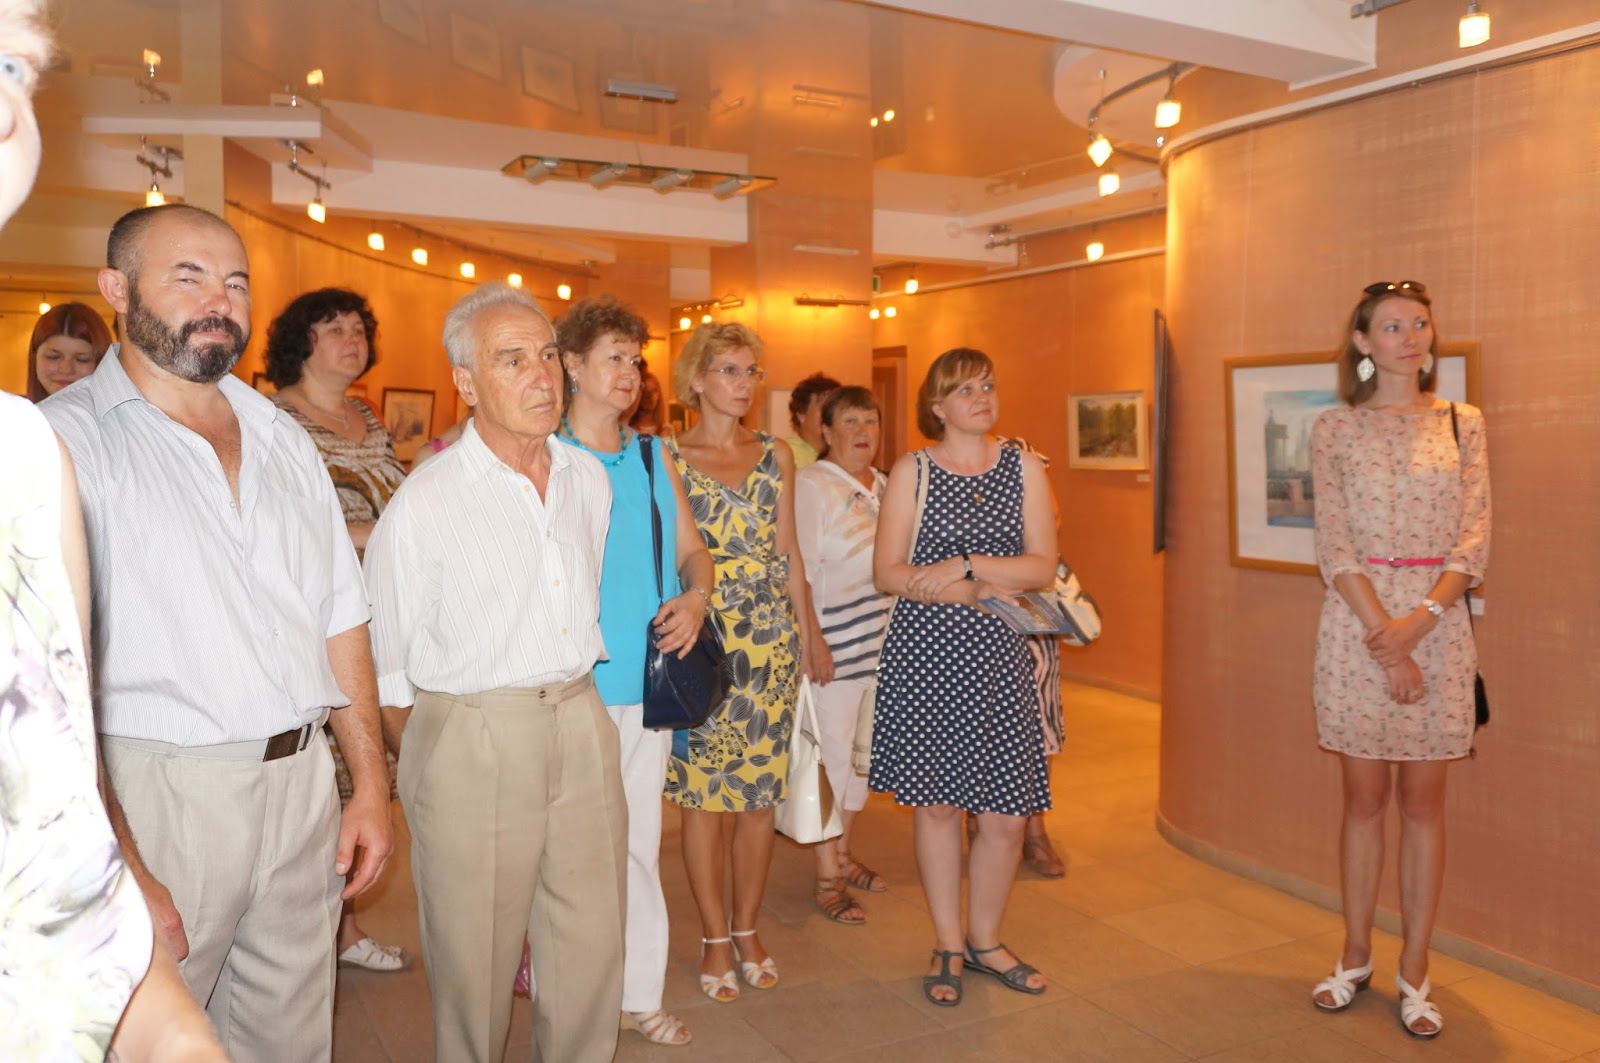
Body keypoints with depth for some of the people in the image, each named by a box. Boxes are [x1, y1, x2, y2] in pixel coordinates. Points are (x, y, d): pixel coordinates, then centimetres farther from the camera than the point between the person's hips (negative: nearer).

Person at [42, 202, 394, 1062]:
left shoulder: (284, 441, 11)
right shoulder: (66, 439, -9)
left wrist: (371, 784, 9)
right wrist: (115, 865, -19)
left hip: (302, 787, 5)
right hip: (153, 796, -5)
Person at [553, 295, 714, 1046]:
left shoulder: (653, 457, 12)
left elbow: (692, 548, 16)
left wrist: (696, 597, -4)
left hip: (650, 679, 5)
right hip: (574, 684, -4)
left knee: (638, 838, 13)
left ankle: (637, 990, 26)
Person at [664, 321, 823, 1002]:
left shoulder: (775, 455, 10)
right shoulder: (667, 455, -1)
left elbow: (788, 552, 13)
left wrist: (809, 631, 11)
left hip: (770, 635, 4)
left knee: (761, 788, 8)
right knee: (705, 790, 3)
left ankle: (747, 929, 24)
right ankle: (715, 938, 18)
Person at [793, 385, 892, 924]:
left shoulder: (882, 485, 12)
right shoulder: (809, 486, -11)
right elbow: (800, 571, -14)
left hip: (881, 641, 8)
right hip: (835, 644, -7)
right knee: (832, 754, 1)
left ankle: (842, 853, 33)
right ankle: (827, 879, 13)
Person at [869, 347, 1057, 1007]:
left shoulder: (1024, 469, 8)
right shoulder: (911, 471, 3)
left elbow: (1043, 567, 0)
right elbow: (888, 574, -5)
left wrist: (965, 565, -13)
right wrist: (987, 590, -13)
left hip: (997, 655, 2)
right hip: (924, 653, -1)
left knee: (1006, 815, 2)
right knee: (935, 804, 6)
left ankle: (984, 940, 26)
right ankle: (947, 947, 25)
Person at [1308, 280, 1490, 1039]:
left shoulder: (1462, 424, 7)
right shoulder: (1334, 429, 2)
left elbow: (1474, 537, -1)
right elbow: (1334, 547, -5)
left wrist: (1420, 620, -16)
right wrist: (1385, 640, -14)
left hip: (1437, 623, 1)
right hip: (1356, 623, -1)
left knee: (1422, 802, 7)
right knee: (1364, 798, 8)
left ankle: (1414, 972, 19)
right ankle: (1355, 958, 23)